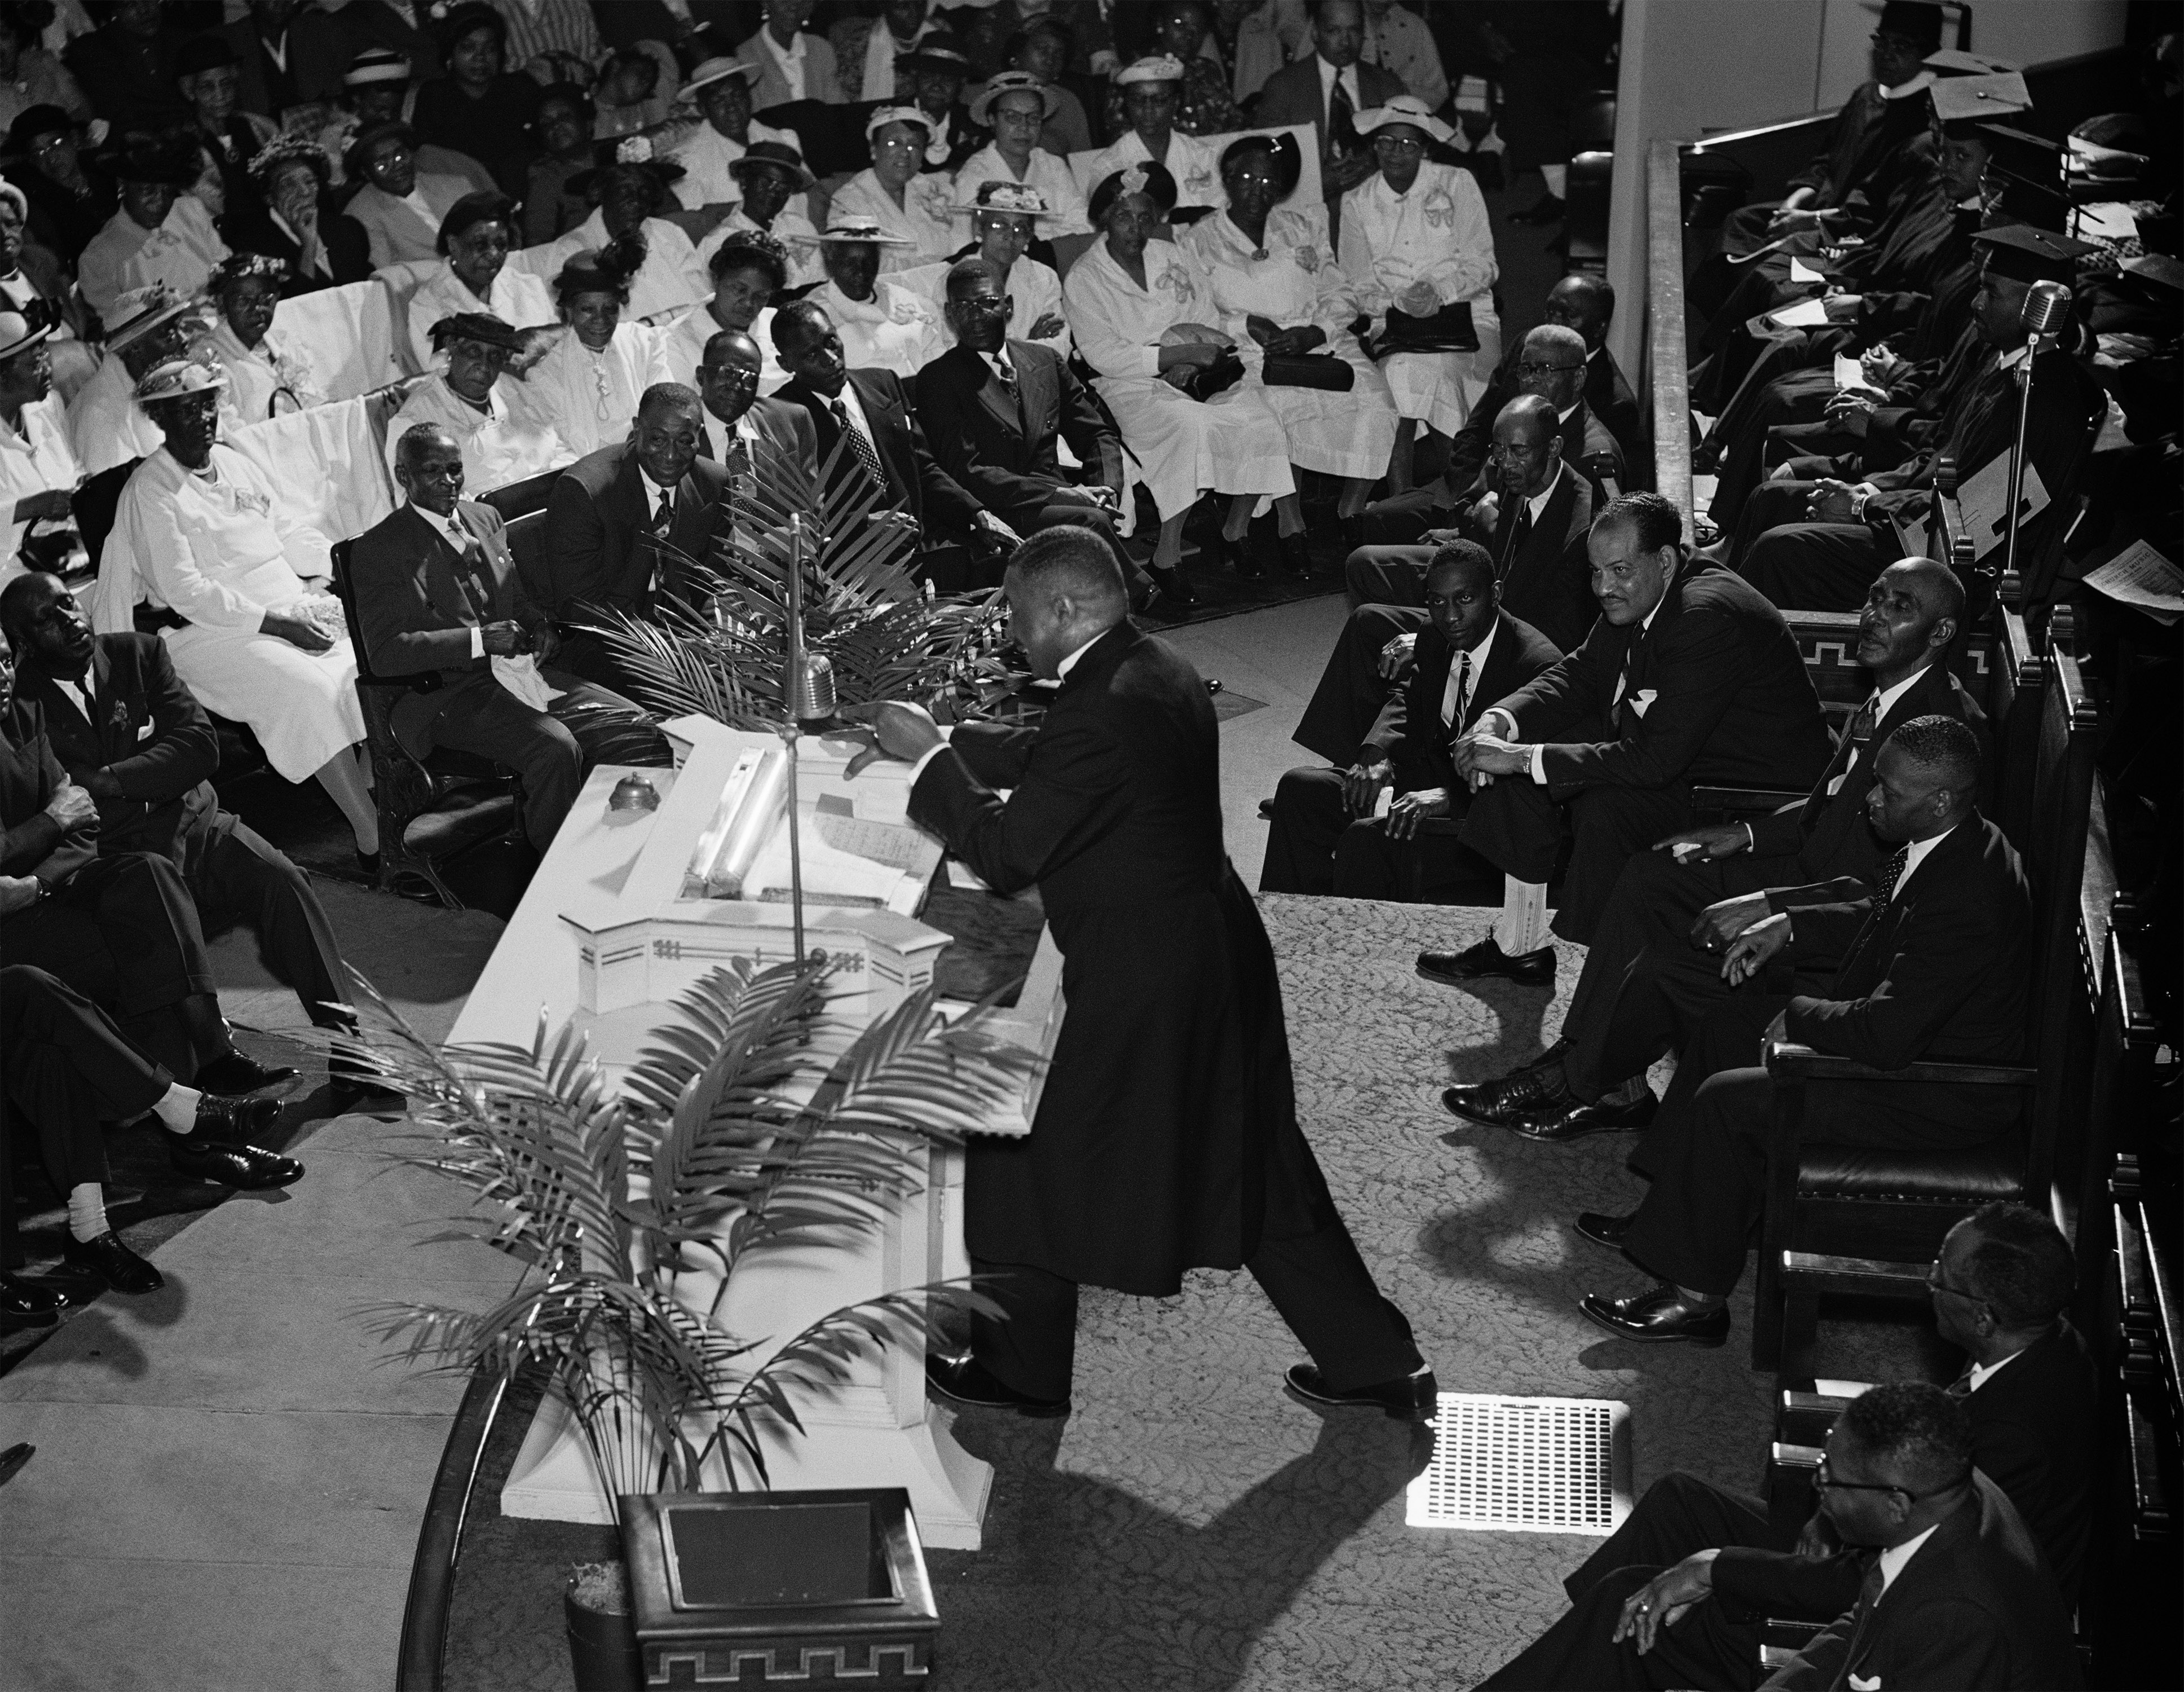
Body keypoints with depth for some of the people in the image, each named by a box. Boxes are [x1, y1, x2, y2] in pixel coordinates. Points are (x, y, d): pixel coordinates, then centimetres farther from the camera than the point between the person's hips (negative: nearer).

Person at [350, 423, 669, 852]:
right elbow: (384, 653, -13)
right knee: (556, 748, -33)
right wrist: (478, 640, -19)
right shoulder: (379, 550, -4)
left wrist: (542, 629, 5)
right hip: (456, 696, -7)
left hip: (522, 671, 7)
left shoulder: (486, 519, 18)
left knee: (638, 730, -13)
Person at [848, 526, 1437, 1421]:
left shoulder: (1103, 714, -25)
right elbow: (1043, 759, 19)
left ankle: (1020, 1372, 27)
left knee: (1030, 1159, 10)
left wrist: (929, 759, -8)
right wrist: (938, 743, 14)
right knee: (1258, 1169, 19)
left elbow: (1005, 853, -19)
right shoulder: (1156, 670, 5)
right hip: (1218, 951, 9)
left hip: (1141, 984, -9)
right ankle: (1376, 1360, 25)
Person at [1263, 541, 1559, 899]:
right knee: (1299, 789, 1)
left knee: (1366, 838, -30)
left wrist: (1450, 797, -38)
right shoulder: (1435, 636, 4)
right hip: (1429, 780, 9)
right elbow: (1408, 699, 18)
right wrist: (1376, 752, -5)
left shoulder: (1538, 664, -22)